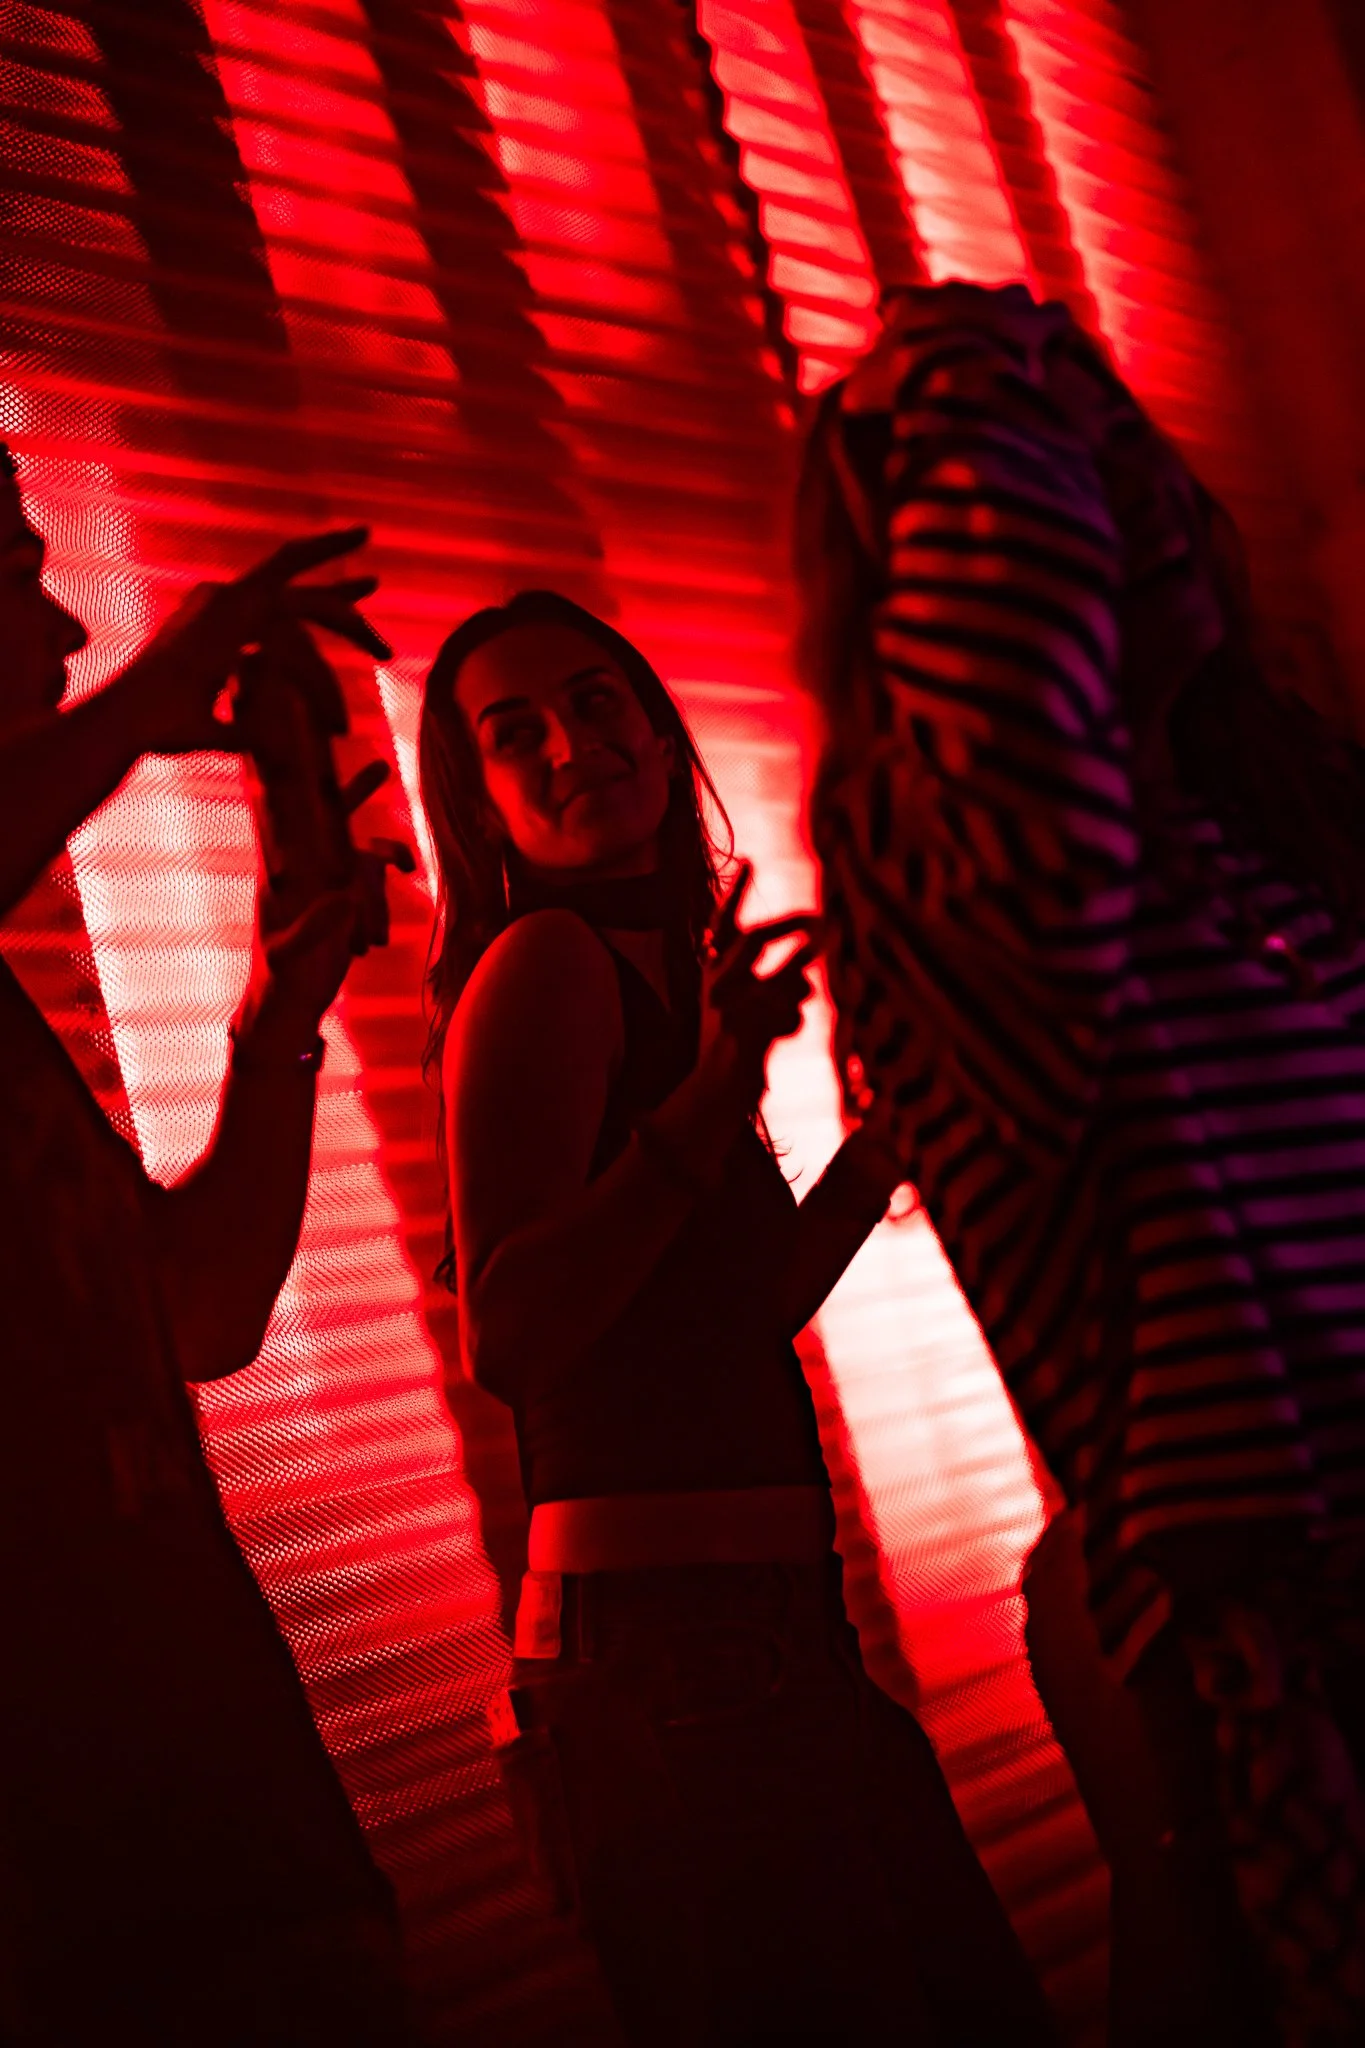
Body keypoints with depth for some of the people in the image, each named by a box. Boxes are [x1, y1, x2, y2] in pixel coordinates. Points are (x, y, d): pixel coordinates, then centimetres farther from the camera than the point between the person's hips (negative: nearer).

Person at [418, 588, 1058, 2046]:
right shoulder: (546, 962, -8)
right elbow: (505, 1334, -20)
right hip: (665, 1643, -9)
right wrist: (709, 1104, -28)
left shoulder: (652, 973, 19)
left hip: (763, 1636, 9)